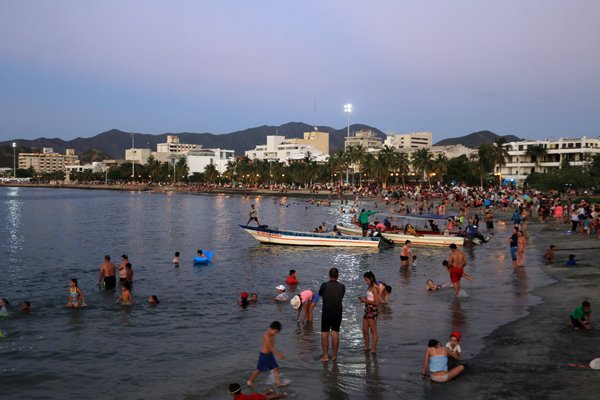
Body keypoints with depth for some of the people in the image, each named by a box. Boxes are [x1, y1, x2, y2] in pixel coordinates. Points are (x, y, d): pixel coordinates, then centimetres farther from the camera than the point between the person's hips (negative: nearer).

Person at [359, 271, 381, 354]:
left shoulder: (374, 288, -16)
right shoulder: (369, 287, 12)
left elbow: (376, 302, -19)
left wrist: (366, 300, -14)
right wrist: (364, 298, 3)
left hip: (373, 311, -9)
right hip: (367, 310, 9)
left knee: (373, 331, 1)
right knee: (364, 331, 13)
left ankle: (373, 349, 9)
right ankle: (366, 347, 25)